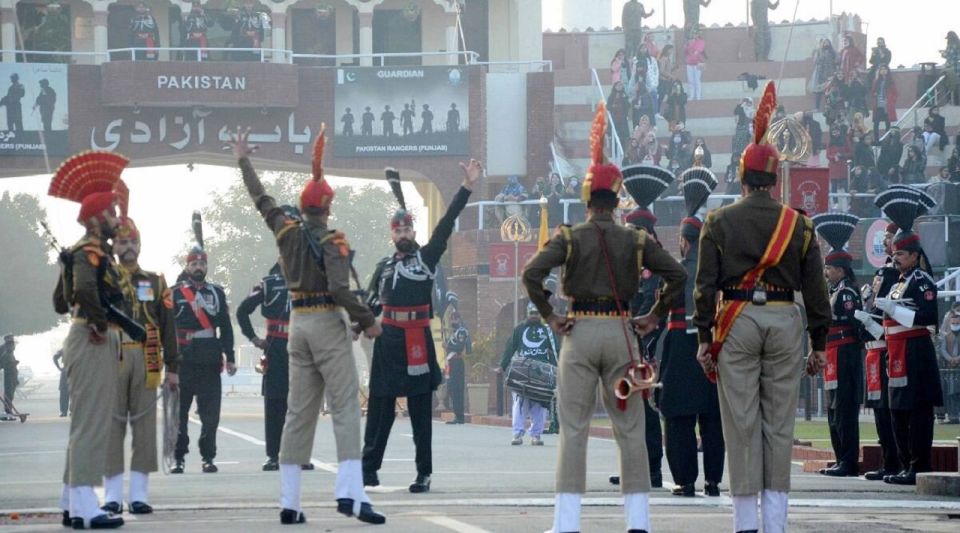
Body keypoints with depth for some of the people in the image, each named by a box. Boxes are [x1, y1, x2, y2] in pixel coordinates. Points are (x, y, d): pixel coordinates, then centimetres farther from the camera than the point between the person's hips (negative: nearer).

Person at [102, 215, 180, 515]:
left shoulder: (155, 283, 12)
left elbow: (168, 327, 8)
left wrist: (172, 367, 4)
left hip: (146, 361, 2)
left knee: (145, 426, 0)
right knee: (112, 425, -2)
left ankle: (139, 495, 4)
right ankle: (113, 496, 1)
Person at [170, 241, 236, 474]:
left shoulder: (217, 292, 12)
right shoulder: (175, 293, 4)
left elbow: (226, 327, 12)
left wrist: (230, 357, 7)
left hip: (210, 360, 2)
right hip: (183, 359, -2)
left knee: (210, 412, 0)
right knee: (179, 411, 1)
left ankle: (208, 458, 6)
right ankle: (178, 458, 7)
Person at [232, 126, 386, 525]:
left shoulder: (287, 230, 5)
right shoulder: (332, 242, -12)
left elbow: (262, 199, 20)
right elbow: (339, 289, -24)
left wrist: (243, 162, 33)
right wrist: (368, 321, -13)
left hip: (297, 324, 6)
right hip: (328, 323, -6)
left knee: (298, 412, 9)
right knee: (345, 407, -8)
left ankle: (289, 503, 7)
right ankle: (349, 492, -22)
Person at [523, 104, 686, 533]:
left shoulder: (569, 238, -3)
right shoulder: (636, 241, 2)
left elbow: (531, 275, -16)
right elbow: (677, 275, -4)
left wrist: (549, 317, -7)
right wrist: (655, 318, 3)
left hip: (578, 334, -1)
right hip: (620, 333, 1)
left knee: (573, 429, 2)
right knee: (630, 429, 7)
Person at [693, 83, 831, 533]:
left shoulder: (719, 223, 1)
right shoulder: (798, 225, 4)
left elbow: (705, 285, -3)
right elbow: (815, 289, 4)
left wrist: (705, 338, 1)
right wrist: (819, 342, 10)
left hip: (736, 323, -1)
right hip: (785, 323, 1)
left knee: (741, 423, 1)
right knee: (779, 423, 5)